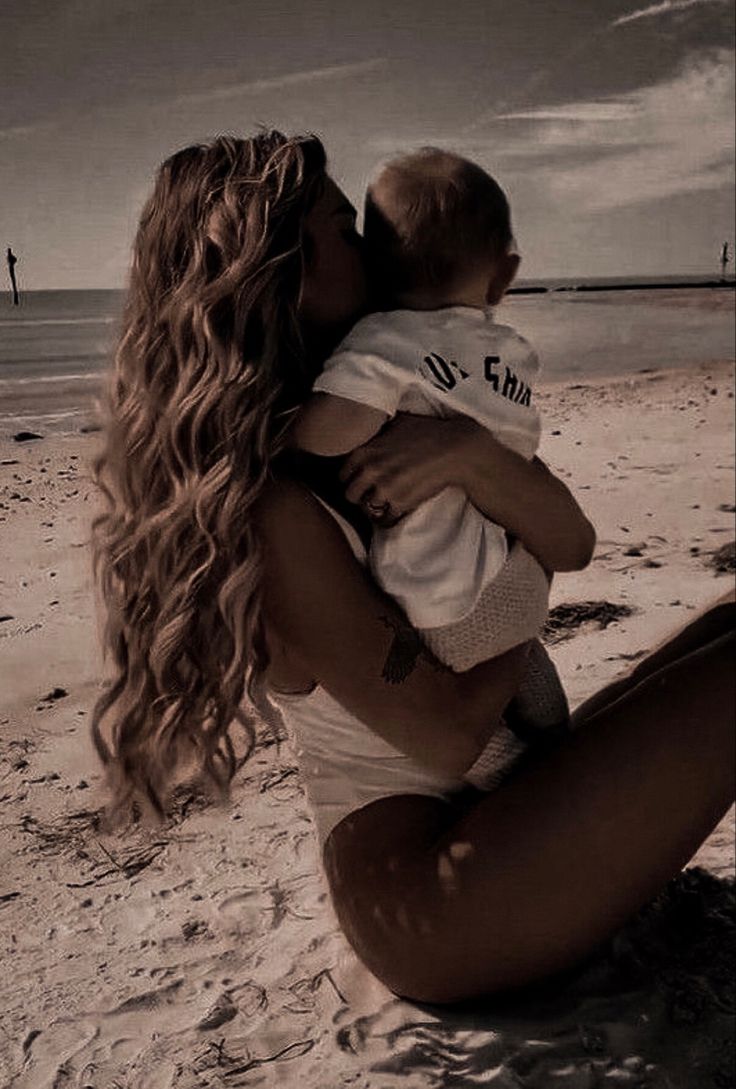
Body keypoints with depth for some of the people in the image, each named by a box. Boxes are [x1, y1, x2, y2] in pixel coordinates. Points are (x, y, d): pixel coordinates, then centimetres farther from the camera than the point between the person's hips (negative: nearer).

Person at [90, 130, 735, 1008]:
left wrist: (475, 453, -23)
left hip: (496, 815, 9)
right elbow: (447, 738, -19)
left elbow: (567, 541, -2)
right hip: (427, 892, -8)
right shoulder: (263, 502, -22)